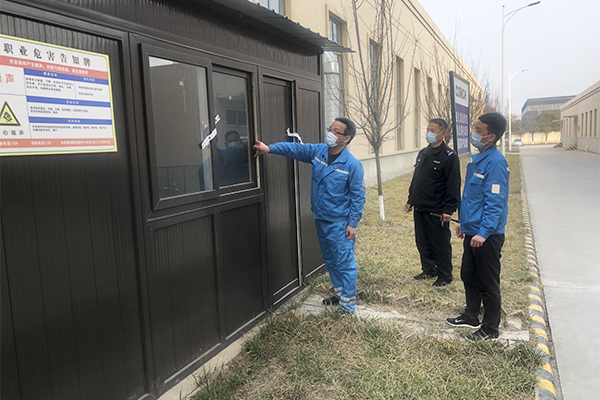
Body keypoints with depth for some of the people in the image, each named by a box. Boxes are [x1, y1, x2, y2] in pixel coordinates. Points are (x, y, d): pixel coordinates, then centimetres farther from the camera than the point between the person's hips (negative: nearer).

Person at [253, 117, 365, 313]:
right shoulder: (318, 151, 1)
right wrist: (269, 148, -6)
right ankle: (340, 294, 37)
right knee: (330, 261, 20)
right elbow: (296, 149, 5)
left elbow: (358, 197, -13)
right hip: (321, 219, 7)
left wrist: (353, 224, -14)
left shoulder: (352, 165, -16)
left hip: (340, 223, -7)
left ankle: (347, 306, 8)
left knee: (344, 263, -3)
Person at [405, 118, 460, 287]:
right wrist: (410, 200, 18)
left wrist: (448, 210, -18)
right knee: (422, 242, 16)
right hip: (419, 209, 8)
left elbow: (453, 185, -14)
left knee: (440, 245, 5)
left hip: (437, 212, -7)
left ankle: (445, 276, 20)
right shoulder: (423, 153, 13)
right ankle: (429, 270, 33)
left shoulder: (449, 156, -11)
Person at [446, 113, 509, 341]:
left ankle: (490, 329, 20)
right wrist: (464, 223, 22)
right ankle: (471, 317, 38)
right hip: (472, 232, 10)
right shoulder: (478, 159, 10)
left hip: (487, 236, -10)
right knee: (468, 276, 21)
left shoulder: (495, 162, -19)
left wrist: (483, 233, -27)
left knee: (488, 283, 5)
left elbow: (495, 202, -23)